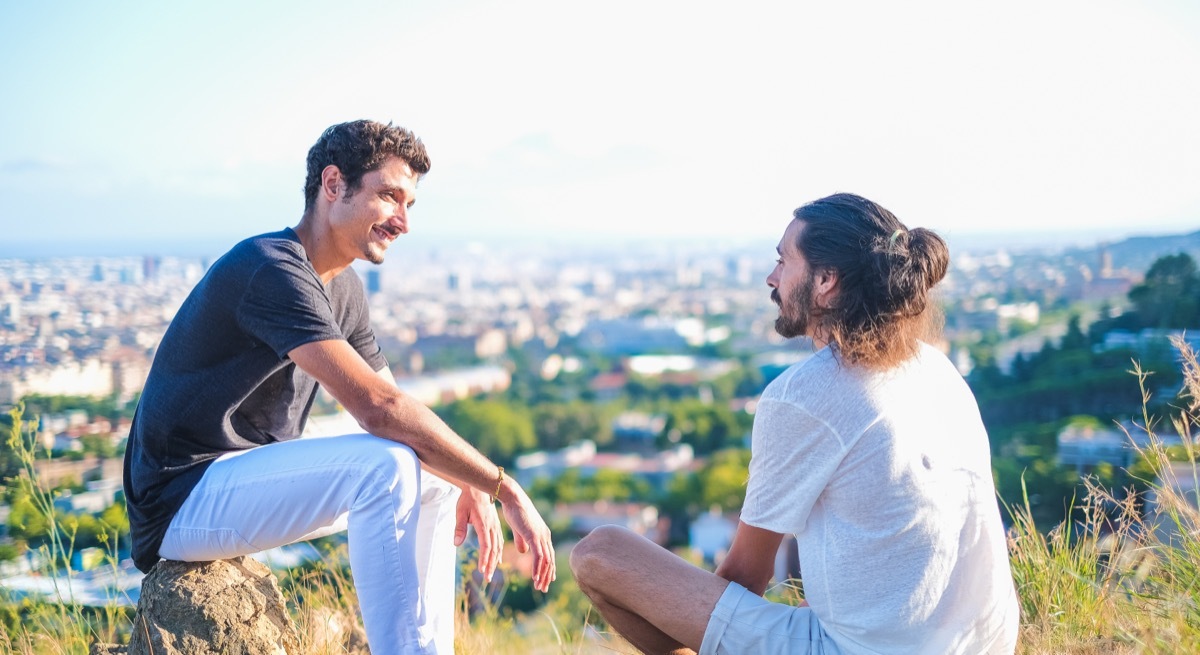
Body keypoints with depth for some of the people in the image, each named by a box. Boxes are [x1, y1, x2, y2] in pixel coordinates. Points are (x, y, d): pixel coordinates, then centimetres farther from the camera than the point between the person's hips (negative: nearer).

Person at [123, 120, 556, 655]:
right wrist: (504, 489, -25)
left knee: (438, 477, 9)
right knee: (386, 465, -29)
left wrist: (472, 488, -6)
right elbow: (379, 410, -30)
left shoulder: (343, 289, 9)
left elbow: (398, 412, 12)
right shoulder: (272, 269, -21)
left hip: (250, 478, 10)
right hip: (182, 502, -10)